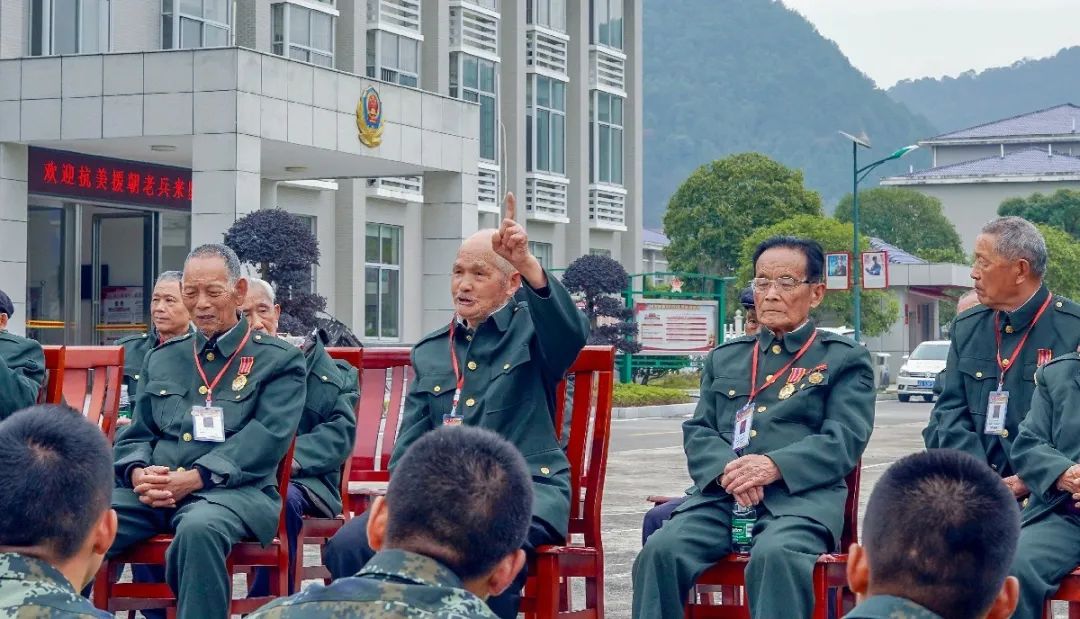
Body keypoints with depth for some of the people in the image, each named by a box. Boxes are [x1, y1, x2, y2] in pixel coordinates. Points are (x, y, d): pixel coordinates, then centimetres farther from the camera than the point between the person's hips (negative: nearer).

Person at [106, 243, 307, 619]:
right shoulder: (162, 359, 23)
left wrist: (197, 476, -18)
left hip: (232, 490, -4)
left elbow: (266, 437, -5)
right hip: (151, 490, 4)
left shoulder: (278, 360, 8)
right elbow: (137, 435, 20)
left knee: (200, 528, -40)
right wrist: (138, 472, -6)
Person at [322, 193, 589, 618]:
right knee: (346, 548, -21)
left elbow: (572, 332, -19)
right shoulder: (429, 352, 20)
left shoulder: (529, 328, 7)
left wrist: (529, 264, -35)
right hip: (439, 491, 5)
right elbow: (409, 448, 16)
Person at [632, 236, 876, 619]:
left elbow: (845, 439, 1)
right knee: (660, 551, -27)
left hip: (802, 496, -3)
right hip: (722, 495, 3)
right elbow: (698, 432, 16)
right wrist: (726, 470, -9)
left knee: (775, 556, -38)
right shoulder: (724, 359, 26)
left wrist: (776, 466, -17)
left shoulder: (844, 359, 14)